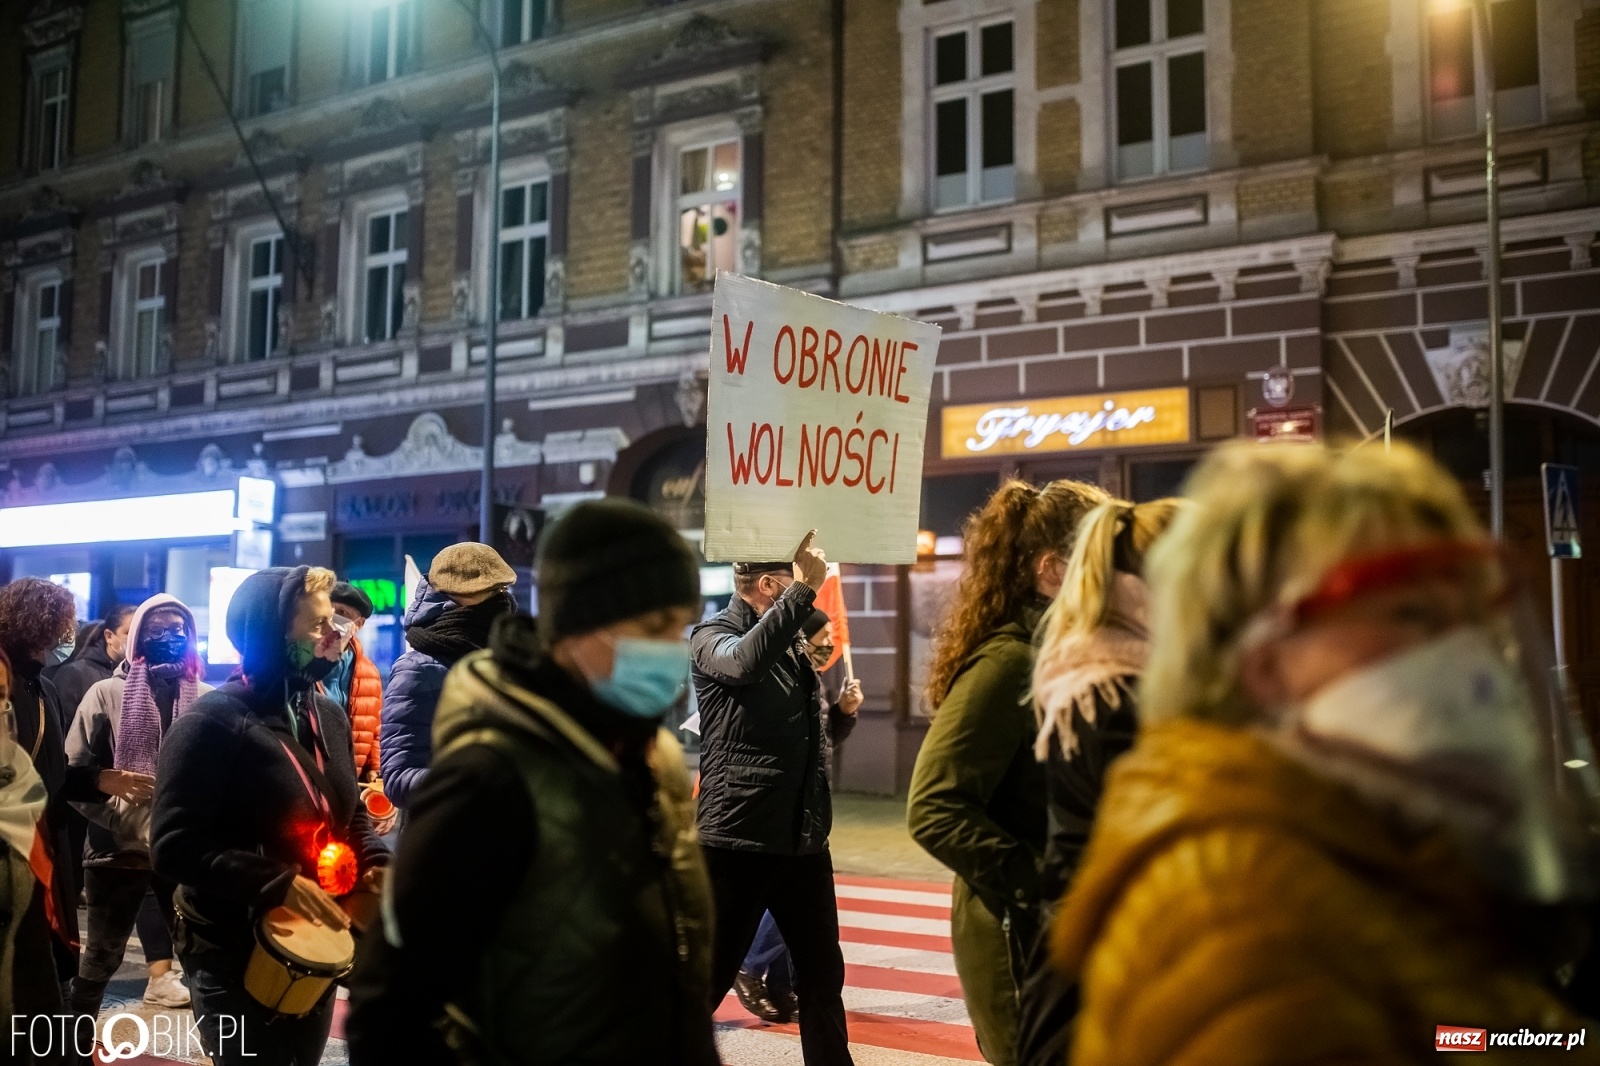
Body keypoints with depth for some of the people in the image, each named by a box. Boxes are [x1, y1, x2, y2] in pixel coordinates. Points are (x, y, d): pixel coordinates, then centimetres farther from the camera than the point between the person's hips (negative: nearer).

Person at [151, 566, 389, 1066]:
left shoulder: (328, 716, 7)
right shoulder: (211, 723, -16)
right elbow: (174, 847, -22)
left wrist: (375, 865, -3)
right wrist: (280, 884, -28)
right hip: (234, 954, -7)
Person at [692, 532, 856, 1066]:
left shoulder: (795, 643, 13)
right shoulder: (714, 635, -7)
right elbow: (745, 662, -34)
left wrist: (843, 712, 6)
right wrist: (803, 590, -32)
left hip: (805, 840, 7)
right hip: (738, 838, -7)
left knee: (823, 974, 15)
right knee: (707, 976, 1)